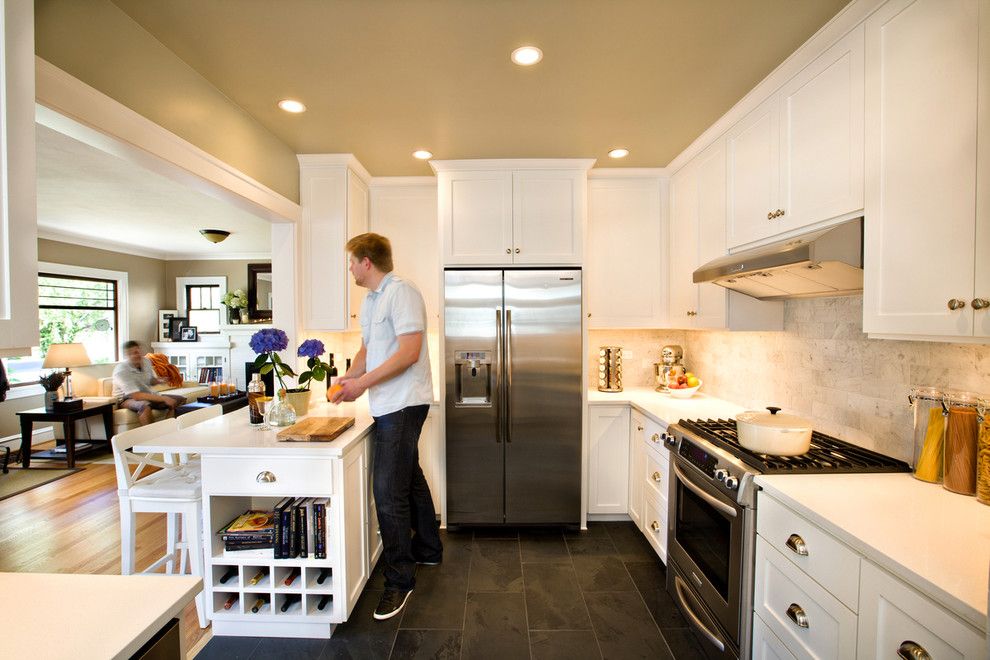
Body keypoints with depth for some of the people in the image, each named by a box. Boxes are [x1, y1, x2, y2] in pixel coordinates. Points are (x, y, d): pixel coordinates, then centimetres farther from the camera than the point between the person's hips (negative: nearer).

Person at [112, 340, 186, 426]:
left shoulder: (146, 361, -4)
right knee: (145, 406, -40)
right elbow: (136, 396, -31)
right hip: (128, 399, -7)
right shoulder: (121, 370, -23)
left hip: (148, 395, 7)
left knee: (180, 400, -8)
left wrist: (160, 380, -9)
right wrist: (163, 398, -35)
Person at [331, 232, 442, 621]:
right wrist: (347, 380, 4)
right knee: (409, 479, 20)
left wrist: (363, 383, -20)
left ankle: (399, 579, 11)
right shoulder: (370, 301, 16)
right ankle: (428, 549, 38)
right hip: (389, 405, 10)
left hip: (403, 404, -10)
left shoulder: (401, 292, -14)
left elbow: (409, 352, -22)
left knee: (388, 490, -6)